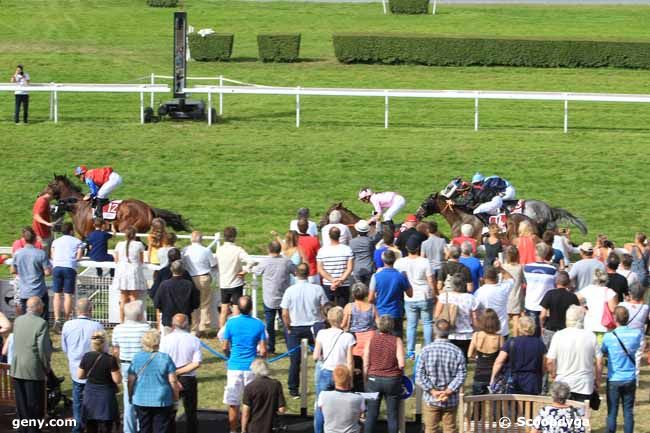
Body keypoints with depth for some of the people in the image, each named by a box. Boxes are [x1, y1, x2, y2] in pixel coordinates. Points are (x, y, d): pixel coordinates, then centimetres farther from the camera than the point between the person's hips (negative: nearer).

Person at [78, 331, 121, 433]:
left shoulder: (86, 357, -5)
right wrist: (117, 366, 2)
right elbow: (118, 380, -13)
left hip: (90, 395, 4)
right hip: (105, 395, -4)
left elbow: (80, 376, 4)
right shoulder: (110, 359, -17)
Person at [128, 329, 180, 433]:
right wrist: (176, 397, 6)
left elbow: (131, 380, 2)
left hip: (141, 400, 2)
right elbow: (173, 381, -6)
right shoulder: (165, 358, -7)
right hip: (162, 401, -2)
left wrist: (131, 396, 16)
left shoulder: (136, 358, -1)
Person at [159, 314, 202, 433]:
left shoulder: (165, 339, -6)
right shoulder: (194, 340, -4)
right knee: (191, 414, 11)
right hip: (189, 379, 1)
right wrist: (179, 372, -13)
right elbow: (197, 363, -12)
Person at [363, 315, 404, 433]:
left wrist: (366, 381, 9)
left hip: (374, 379, 1)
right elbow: (401, 364, -15)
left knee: (371, 414, 9)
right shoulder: (396, 341, -9)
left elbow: (366, 364, -3)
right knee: (392, 414, 8)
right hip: (393, 380, -1)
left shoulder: (371, 340, -4)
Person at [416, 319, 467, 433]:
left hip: (431, 399, -1)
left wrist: (433, 391, -11)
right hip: (451, 401, 1)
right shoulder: (457, 351, -8)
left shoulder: (426, 350, -9)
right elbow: (461, 375, -12)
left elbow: (419, 375, -12)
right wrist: (448, 392, -13)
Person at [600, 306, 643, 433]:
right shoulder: (637, 334, -6)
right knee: (628, 411, 9)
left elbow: (603, 352, 4)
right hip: (630, 379, 2)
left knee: (612, 412, 6)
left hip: (614, 380, -2)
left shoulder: (609, 337, -13)